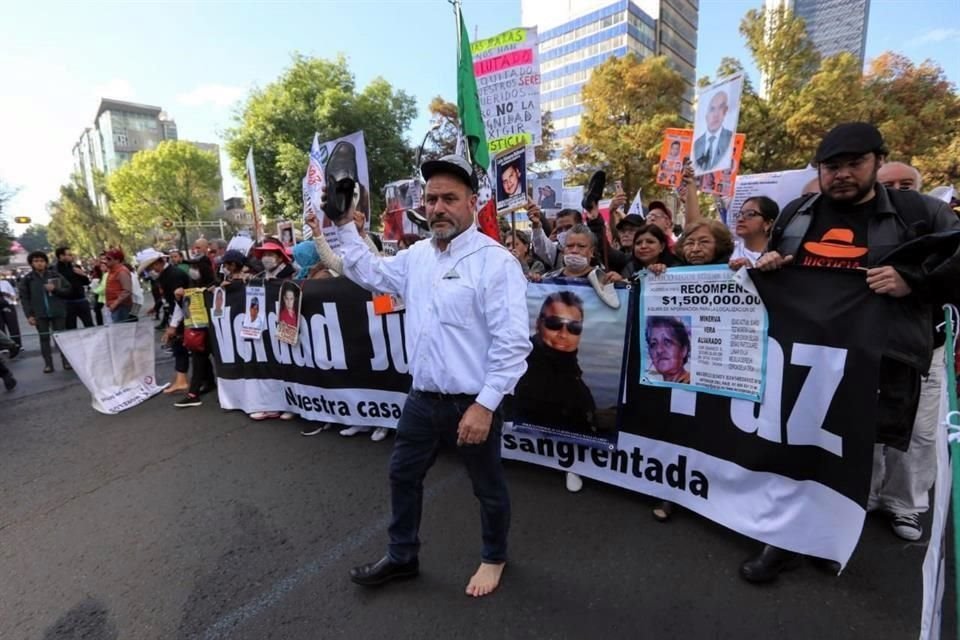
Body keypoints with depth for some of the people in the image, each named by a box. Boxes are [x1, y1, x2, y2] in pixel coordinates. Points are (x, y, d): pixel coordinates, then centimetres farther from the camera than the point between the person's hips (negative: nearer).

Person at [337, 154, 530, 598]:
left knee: (487, 487, 16)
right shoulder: (417, 256, 6)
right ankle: (402, 557, 46)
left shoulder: (495, 261, -17)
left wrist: (484, 405, -22)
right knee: (402, 475, 21)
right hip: (422, 399, 7)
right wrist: (345, 225, 12)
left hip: (472, 403, -6)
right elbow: (369, 273, 22)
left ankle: (494, 558, 45)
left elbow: (512, 342, -20)